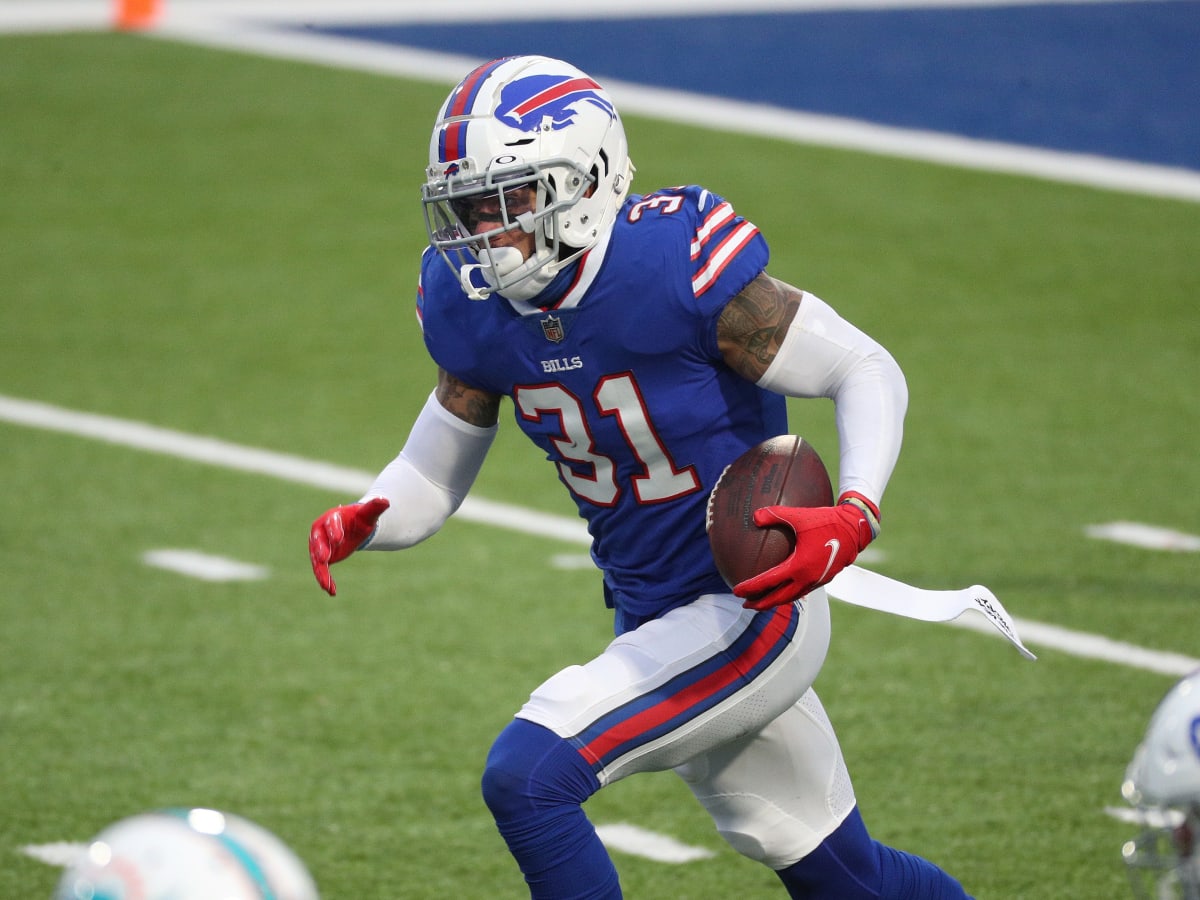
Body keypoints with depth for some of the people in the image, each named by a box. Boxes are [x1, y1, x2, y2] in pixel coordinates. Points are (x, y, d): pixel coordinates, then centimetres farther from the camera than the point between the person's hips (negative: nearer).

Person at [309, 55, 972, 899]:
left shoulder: (676, 267, -24)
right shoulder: (473, 308, -3)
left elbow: (869, 372, -16)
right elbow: (434, 476, 7)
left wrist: (853, 515, -32)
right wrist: (362, 523, -15)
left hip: (754, 613, -7)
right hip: (654, 622, 7)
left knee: (528, 778, -21)